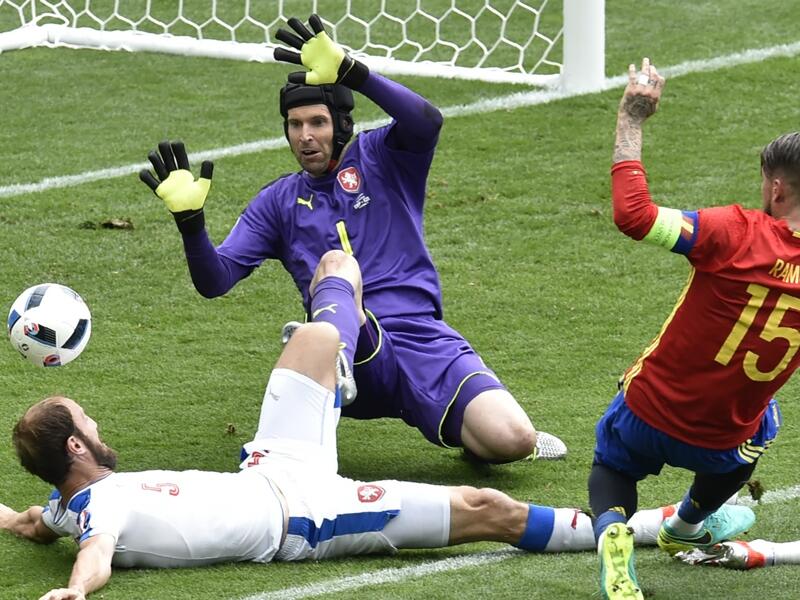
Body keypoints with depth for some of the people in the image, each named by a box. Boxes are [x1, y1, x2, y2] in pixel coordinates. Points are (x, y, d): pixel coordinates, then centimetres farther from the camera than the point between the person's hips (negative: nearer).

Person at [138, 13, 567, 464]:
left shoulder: (380, 157, 12)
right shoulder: (279, 202, 21)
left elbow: (427, 122, -12)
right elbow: (216, 280, 12)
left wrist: (350, 72, -22)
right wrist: (190, 220, -7)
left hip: (422, 338, 0)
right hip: (355, 353, 0)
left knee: (511, 441, -18)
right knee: (335, 268, -32)